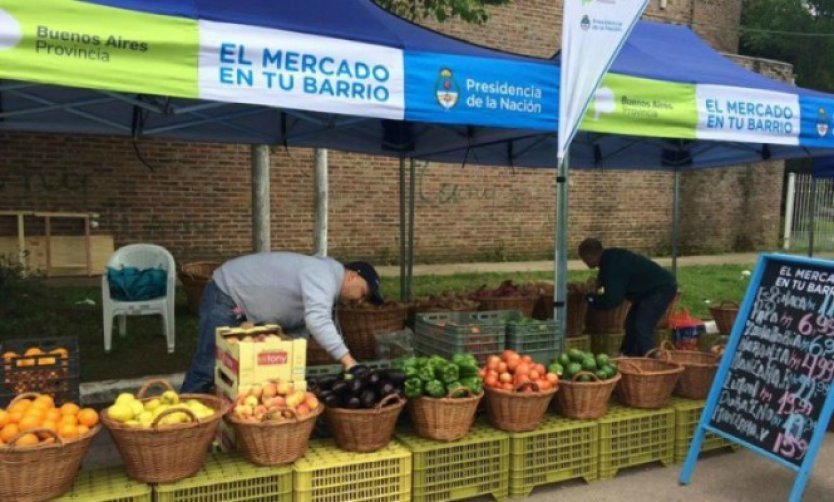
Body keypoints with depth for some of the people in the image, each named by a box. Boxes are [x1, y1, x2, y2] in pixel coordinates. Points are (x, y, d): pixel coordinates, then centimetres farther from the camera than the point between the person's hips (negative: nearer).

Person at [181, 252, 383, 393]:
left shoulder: (326, 285, 7)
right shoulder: (323, 274, -25)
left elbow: (300, 327, 9)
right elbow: (317, 320, -41)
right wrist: (348, 360, -44)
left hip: (248, 303, 10)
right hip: (226, 296, -10)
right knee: (209, 368, -10)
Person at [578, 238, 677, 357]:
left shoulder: (612, 265, -27)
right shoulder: (610, 257, 3)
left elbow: (612, 300, -26)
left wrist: (589, 298, -13)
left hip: (662, 288, -10)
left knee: (642, 328, -16)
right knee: (631, 324, 12)